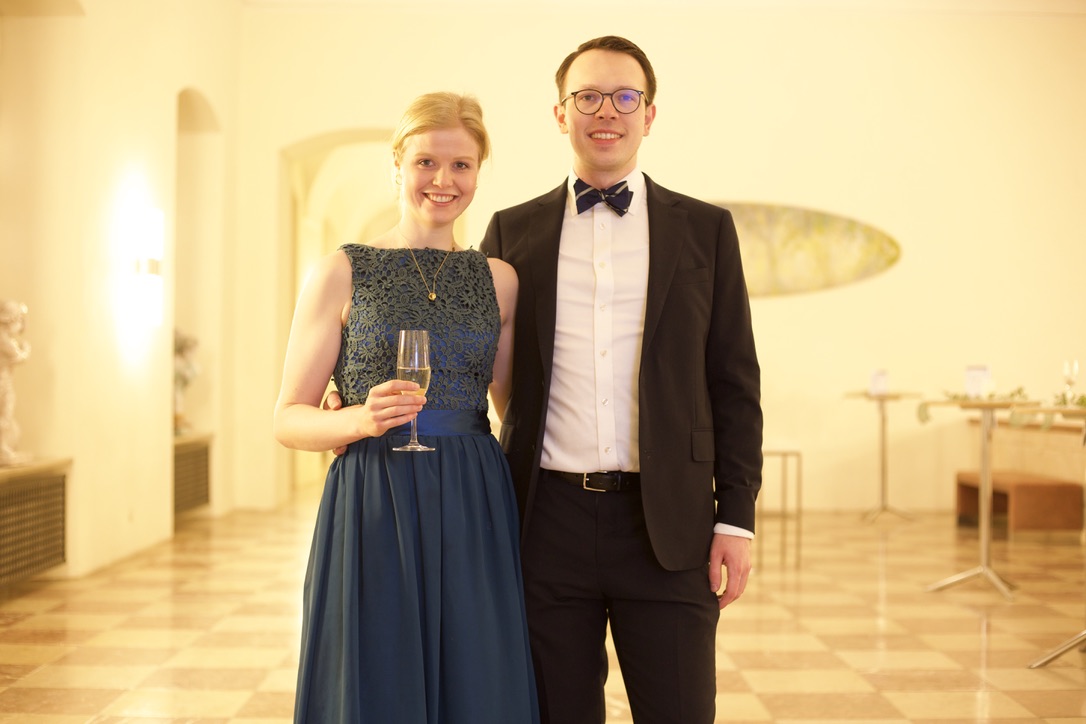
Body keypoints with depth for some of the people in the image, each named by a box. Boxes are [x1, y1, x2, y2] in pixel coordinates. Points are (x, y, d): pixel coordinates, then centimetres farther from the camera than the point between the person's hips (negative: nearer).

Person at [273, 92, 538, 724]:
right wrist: (360, 419, -19)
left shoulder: (499, 281, 9)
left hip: (475, 515, 3)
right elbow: (289, 419, 0)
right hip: (373, 516, -2)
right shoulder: (343, 272, 0)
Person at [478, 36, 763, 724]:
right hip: (548, 519, 1)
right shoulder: (513, 231, 9)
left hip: (668, 524, -1)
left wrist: (737, 518, -1)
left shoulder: (706, 229, 7)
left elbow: (735, 383, 5)